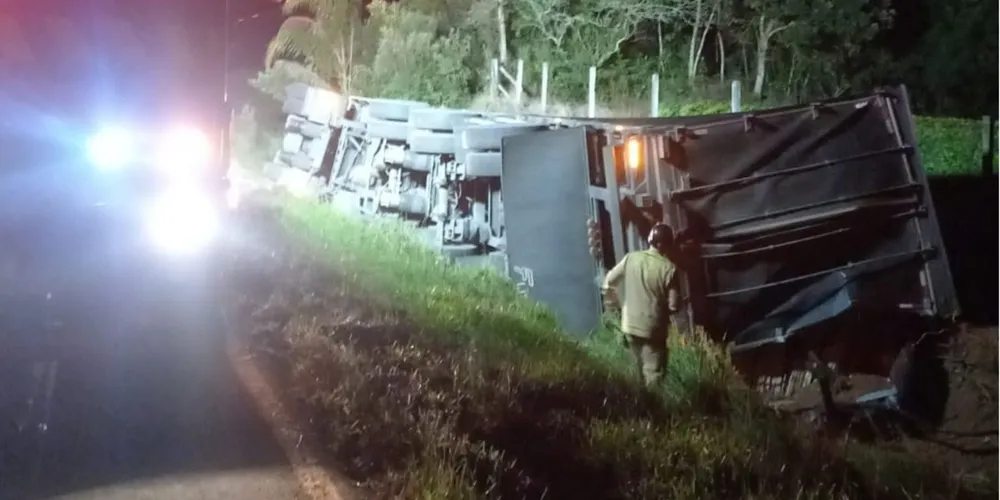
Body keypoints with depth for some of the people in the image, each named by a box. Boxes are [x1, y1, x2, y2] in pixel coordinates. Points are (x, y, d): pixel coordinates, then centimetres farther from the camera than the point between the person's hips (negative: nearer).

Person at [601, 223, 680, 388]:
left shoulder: (631, 258, -4)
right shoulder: (669, 268, -14)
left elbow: (608, 283, 3)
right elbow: (673, 306, -12)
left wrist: (615, 302, 19)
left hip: (630, 326, 5)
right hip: (653, 329, -5)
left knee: (641, 370, 23)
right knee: (654, 375, 4)